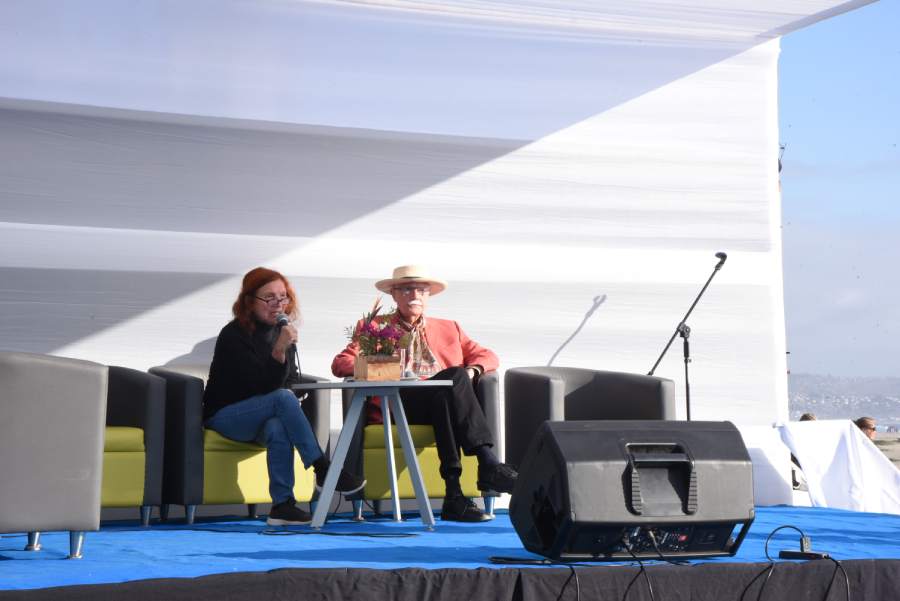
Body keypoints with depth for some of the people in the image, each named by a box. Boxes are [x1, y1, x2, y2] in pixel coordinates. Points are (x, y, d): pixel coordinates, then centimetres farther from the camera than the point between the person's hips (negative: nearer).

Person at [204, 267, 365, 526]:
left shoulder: (282, 331, 7)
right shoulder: (233, 335, -13)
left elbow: (291, 380, 14)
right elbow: (263, 386, -20)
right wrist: (279, 351, -33)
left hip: (265, 417, 5)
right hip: (225, 417, -4)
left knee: (278, 428, -34)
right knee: (283, 398, -33)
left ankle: (283, 505, -33)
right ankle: (322, 471, -34)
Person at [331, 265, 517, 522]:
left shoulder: (448, 328, 30)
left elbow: (487, 356, 26)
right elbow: (340, 363, 12)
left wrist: (472, 371, 2)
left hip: (444, 403, 3)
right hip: (400, 405, -2)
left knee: (457, 375, -35)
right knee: (454, 377, -32)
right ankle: (488, 464, -44)